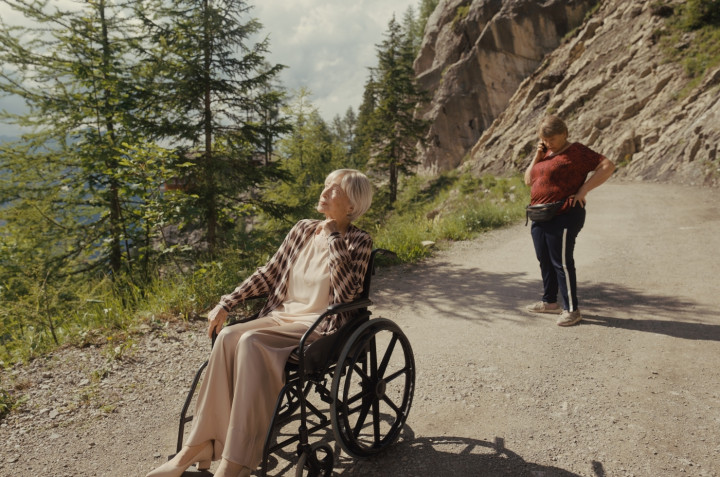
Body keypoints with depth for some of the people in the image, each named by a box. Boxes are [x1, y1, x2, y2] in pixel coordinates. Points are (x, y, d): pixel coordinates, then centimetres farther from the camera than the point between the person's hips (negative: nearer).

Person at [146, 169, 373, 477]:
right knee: (228, 336, -23)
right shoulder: (303, 229, 13)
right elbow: (268, 273, 15)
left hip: (320, 327, -5)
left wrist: (333, 240, -15)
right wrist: (226, 304, 7)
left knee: (251, 342, -31)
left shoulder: (359, 241, -3)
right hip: (282, 316, 6)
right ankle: (198, 447, -20)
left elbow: (348, 294, -17)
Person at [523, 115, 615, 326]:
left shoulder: (576, 152, -8)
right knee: (544, 260, 15)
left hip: (564, 216, -8)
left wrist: (583, 190, -19)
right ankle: (549, 302, 29)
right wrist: (537, 157, 3)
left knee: (562, 262, -6)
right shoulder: (546, 154, 17)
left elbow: (608, 166, -15)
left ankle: (572, 309, 4)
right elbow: (528, 180, 16)